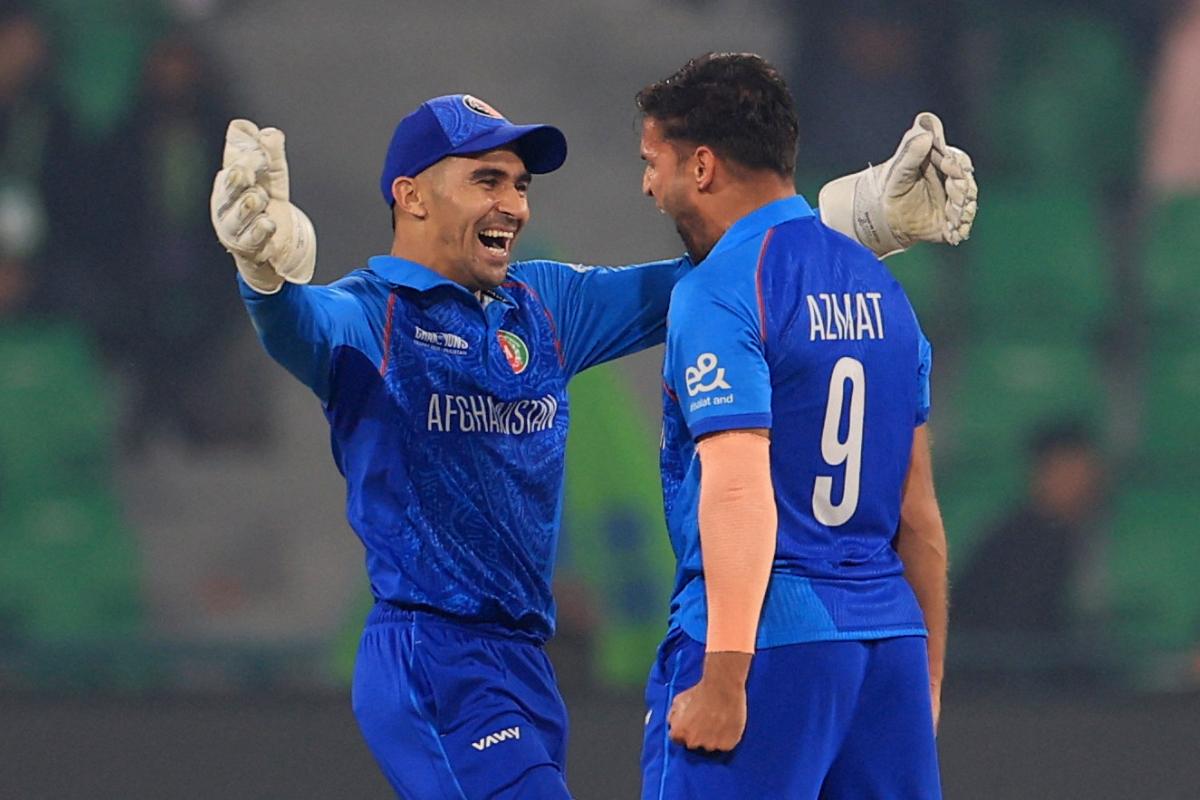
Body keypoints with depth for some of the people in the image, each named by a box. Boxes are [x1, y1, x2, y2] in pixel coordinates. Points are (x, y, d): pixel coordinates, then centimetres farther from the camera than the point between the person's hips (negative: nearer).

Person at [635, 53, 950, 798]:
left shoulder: (720, 291, -9)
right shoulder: (878, 285, 15)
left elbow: (739, 493, -19)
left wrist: (724, 680, -21)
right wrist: (928, 680, 23)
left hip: (768, 640, -8)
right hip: (891, 644, 8)